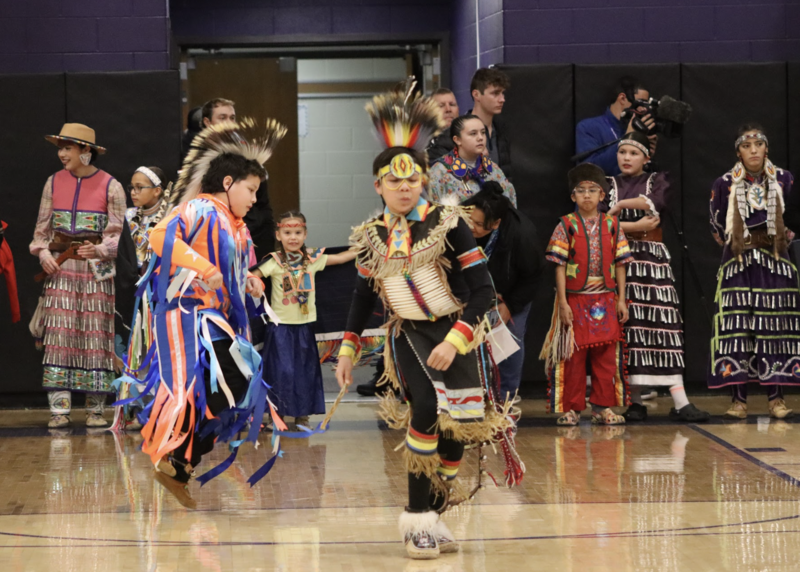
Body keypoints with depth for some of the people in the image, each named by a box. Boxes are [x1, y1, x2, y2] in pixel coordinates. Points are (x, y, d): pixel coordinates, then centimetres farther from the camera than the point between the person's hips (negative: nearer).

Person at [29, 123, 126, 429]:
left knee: (95, 337, -1)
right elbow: (42, 227, 13)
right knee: (59, 335, -4)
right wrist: (43, 253, -4)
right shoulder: (54, 183, 8)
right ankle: (59, 409, -2)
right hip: (60, 268, 2)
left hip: (96, 270, -2)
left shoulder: (110, 186, -1)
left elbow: (118, 233, -2)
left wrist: (99, 249, -20)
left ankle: (95, 409, 8)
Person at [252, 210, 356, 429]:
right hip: (281, 325, -4)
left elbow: (340, 258, 12)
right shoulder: (275, 261, -9)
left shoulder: (312, 259, 2)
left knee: (305, 370, 9)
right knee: (282, 370, -4)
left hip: (304, 324, 4)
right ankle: (278, 414, 10)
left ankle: (302, 415, 21)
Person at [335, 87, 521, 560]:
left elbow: (482, 291, -14)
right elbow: (363, 295, 16)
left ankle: (432, 515, 22)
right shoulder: (370, 236, 0)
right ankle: (417, 517, -12)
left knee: (454, 430, -3)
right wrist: (348, 348, 13)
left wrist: (454, 341, -23)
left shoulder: (448, 224, -13)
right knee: (426, 408, -22)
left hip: (454, 335, -1)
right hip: (407, 336, 1)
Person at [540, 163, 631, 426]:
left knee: (606, 355, 4)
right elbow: (560, 266, -3)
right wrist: (562, 302, -9)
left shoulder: (612, 225, 6)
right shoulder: (567, 226, -1)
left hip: (606, 301, 2)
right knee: (574, 355, 2)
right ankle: (572, 408, 10)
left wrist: (621, 299, 2)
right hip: (575, 300, -2)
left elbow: (619, 265, 7)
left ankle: (603, 407, 12)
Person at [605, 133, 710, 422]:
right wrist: (636, 227, -8)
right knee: (628, 326, -3)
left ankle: (680, 403, -16)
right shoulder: (608, 185, 13)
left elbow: (657, 203, -11)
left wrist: (620, 206, -6)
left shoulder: (658, 181, 12)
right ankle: (635, 401, 2)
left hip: (652, 260, -1)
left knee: (662, 325, -9)